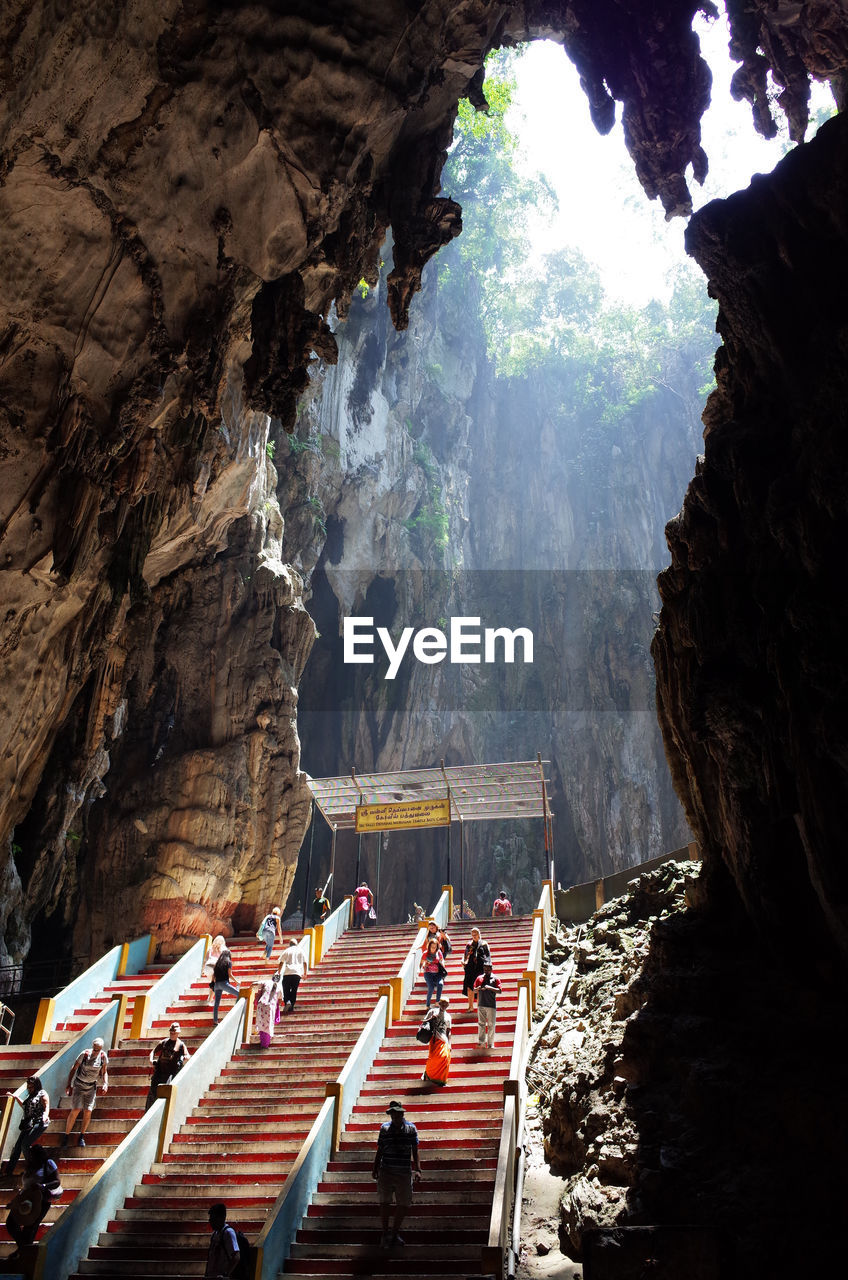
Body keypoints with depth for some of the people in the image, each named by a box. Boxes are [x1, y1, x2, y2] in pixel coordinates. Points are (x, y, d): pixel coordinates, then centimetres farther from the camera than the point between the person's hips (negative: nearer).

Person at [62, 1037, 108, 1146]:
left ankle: (81, 1137, 12)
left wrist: (105, 1084, -12)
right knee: (75, 1110, -13)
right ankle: (66, 1135, 4)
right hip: (79, 1084, -2)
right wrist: (69, 1084, -7)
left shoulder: (103, 1056, -8)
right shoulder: (85, 1054, -16)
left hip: (91, 1086, 2)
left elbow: (104, 1072, 4)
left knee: (88, 1111, -6)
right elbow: (74, 1068, -5)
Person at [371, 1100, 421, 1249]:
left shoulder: (411, 1129, 1)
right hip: (386, 1171, 0)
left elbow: (415, 1152, 5)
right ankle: (385, 1234, 17)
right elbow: (379, 1150, 10)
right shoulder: (384, 1128, 2)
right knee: (384, 1202, -1)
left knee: (404, 1204, 4)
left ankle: (395, 1232, 25)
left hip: (404, 1173, 0)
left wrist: (418, 1169, -3)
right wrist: (375, 1168, 7)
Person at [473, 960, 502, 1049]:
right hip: (481, 1004, 3)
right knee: (481, 1023, 5)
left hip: (491, 1005, -3)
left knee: (491, 1025, 0)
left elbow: (499, 990, -6)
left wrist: (490, 988, -19)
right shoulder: (479, 978, 11)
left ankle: (490, 1043, 6)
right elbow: (474, 990, 12)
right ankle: (481, 1041, 12)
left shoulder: (495, 979, 3)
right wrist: (478, 988, -10)